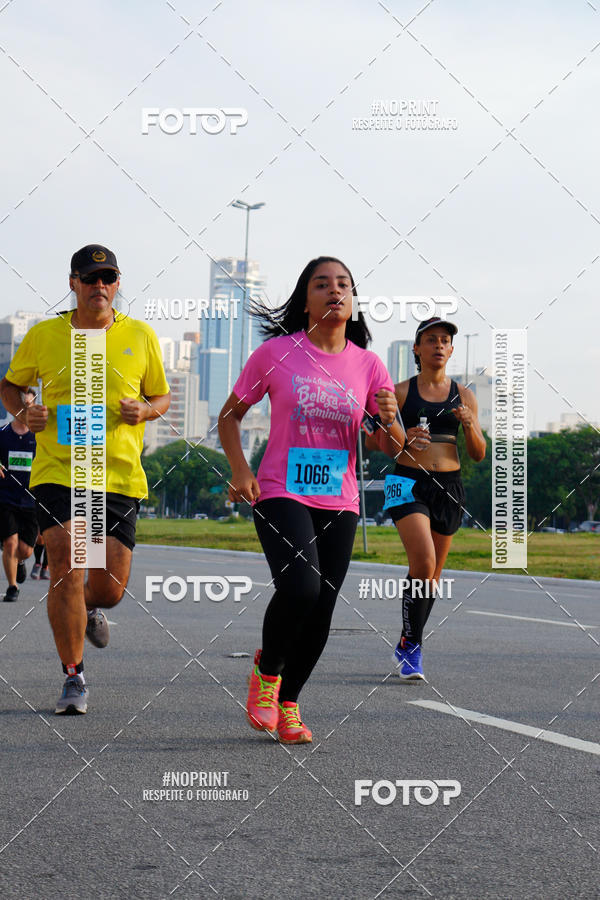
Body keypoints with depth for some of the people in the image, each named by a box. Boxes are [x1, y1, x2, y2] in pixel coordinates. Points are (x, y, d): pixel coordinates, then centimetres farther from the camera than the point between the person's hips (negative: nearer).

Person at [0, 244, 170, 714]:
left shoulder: (141, 336, 5)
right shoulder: (43, 335, 3)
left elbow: (162, 397, 15)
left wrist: (144, 410, -8)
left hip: (119, 476, 1)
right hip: (56, 473, -1)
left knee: (110, 588, 2)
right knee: (66, 570, -14)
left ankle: (90, 609, 41)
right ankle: (74, 679, -1)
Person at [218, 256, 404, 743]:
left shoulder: (368, 365, 4)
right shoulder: (276, 353, -3)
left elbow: (396, 445, 6)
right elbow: (230, 415, 6)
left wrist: (390, 419, -17)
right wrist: (240, 470, -9)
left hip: (339, 504, 4)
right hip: (281, 495, -3)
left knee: (320, 613, 2)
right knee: (299, 587, -25)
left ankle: (287, 704, 22)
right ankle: (266, 670, 3)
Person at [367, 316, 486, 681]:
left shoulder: (464, 395, 8)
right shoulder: (401, 391, 1)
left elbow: (479, 454, 8)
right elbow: (372, 440, 2)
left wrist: (469, 425, -11)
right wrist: (401, 439, -17)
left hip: (448, 487, 4)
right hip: (408, 483, -4)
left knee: (433, 573, 9)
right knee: (424, 563, -22)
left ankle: (406, 648, 27)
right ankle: (412, 646, -10)